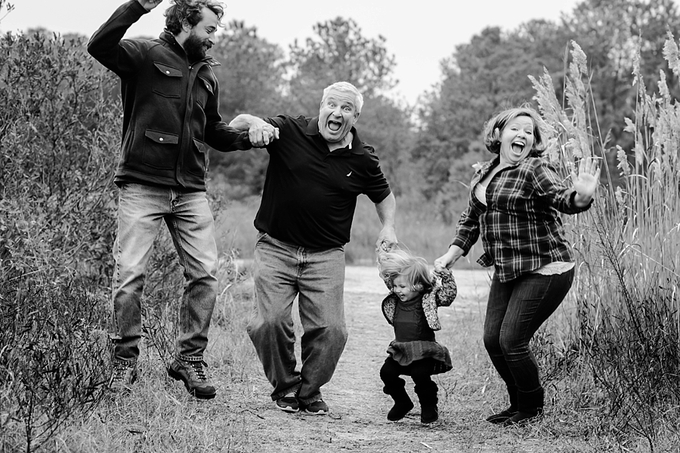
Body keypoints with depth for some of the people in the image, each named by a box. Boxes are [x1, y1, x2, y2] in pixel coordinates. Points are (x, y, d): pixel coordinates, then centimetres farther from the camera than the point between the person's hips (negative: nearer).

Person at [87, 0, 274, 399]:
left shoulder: (207, 74, 18)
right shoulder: (146, 56, -2)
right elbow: (99, 47, -20)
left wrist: (249, 136, 9)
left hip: (191, 191, 6)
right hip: (142, 186, -5)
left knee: (206, 273, -2)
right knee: (130, 273, -5)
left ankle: (190, 358, 10)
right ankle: (125, 360, 8)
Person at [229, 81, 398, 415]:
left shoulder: (363, 160, 3)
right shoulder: (289, 131, -4)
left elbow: (384, 196, 21)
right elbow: (235, 125, -1)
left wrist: (388, 226, 2)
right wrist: (253, 122, -24)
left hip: (326, 256, 1)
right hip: (276, 247, -1)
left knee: (330, 329, -9)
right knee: (270, 322, -14)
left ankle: (309, 391, 17)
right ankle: (285, 387, 12)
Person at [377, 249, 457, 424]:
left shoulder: (428, 298, -7)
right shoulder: (393, 301, 8)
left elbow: (448, 295, -17)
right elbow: (388, 279, 21)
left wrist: (444, 275, -24)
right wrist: (384, 260, 10)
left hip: (424, 352, -5)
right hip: (400, 351, 5)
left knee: (420, 374, -26)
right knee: (386, 371, -12)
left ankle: (429, 406, 2)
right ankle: (402, 402, 13)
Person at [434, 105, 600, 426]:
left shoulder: (535, 171, -13)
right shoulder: (483, 175, 11)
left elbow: (563, 198, -28)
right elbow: (471, 218, 21)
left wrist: (581, 197, -50)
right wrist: (451, 255, 13)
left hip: (543, 271, -8)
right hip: (507, 272, 8)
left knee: (512, 341, -8)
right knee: (492, 339, 8)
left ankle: (532, 409, 13)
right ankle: (519, 404, 27)